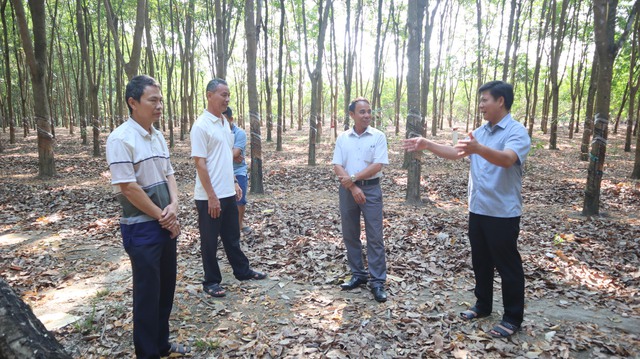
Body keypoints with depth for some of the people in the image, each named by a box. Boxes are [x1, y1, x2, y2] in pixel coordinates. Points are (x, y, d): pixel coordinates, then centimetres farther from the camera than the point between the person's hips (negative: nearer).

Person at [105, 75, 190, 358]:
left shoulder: (158, 137, 8)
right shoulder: (121, 139, -16)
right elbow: (128, 188, -19)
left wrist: (173, 207, -6)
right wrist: (162, 216, -12)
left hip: (167, 224, 8)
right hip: (142, 228, -7)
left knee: (166, 287, 17)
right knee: (148, 292, 5)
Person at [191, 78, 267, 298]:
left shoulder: (225, 122, 11)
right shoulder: (201, 125, -15)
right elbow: (199, 163, -18)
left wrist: (234, 183, 16)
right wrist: (211, 196, -20)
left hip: (228, 193, 8)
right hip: (209, 196, -8)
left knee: (232, 236, 20)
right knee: (210, 241, 7)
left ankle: (242, 271, 34)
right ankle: (211, 281, 21)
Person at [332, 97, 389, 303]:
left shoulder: (378, 136, -2)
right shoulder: (342, 138, 5)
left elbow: (377, 165, -11)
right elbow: (337, 167, -3)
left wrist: (353, 178, -14)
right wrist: (353, 188, -14)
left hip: (371, 189, -3)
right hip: (347, 189, 3)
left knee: (375, 236, -2)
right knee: (350, 235, 10)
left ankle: (377, 281, 5)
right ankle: (358, 275, 24)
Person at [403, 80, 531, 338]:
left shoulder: (517, 131, -14)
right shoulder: (481, 132, 11)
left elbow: (507, 159, -33)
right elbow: (454, 152, 8)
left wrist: (478, 148, -51)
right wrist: (427, 145, -4)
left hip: (503, 213, -8)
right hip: (477, 210, 8)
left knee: (508, 266, 5)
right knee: (480, 261, 18)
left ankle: (513, 317, 20)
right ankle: (483, 305, 34)